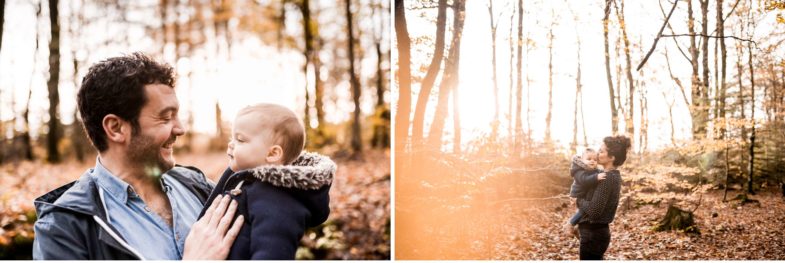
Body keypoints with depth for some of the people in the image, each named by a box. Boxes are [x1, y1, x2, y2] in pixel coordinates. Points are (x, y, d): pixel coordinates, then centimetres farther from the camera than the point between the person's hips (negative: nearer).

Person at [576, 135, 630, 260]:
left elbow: (593, 211, -24)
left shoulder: (607, 178, -20)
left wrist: (579, 200, -8)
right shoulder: (612, 175, 9)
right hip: (597, 231, 10)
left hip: (593, 234, -10)